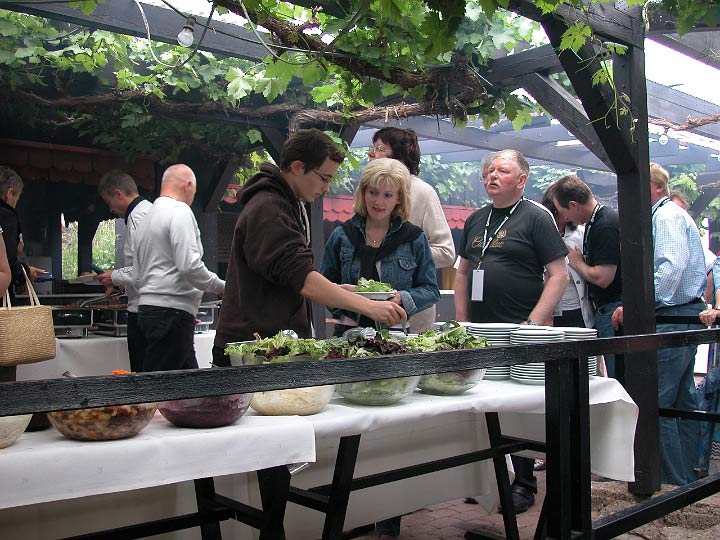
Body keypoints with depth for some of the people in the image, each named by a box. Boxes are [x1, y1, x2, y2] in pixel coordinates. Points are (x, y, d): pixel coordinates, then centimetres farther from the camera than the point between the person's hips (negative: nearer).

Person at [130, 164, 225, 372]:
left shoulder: (147, 217, 22)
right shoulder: (180, 211, -8)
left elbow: (136, 278, 22)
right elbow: (190, 266, -18)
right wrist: (222, 287, -6)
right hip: (172, 311, -10)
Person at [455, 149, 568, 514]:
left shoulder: (536, 217, -3)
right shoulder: (476, 220, 15)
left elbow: (558, 275, -8)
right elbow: (462, 272, 20)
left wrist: (533, 323, -16)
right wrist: (461, 322, 11)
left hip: (519, 334, -6)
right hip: (479, 333, 6)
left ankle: (524, 483, 16)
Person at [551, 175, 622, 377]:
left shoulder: (606, 225, -18)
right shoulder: (593, 223, 12)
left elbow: (603, 278, -21)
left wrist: (577, 263, -6)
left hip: (614, 310, -10)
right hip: (603, 311, 10)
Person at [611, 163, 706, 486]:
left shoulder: (667, 216, -9)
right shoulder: (671, 216, 23)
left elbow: (671, 268, -23)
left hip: (671, 320, -11)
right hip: (686, 318, 11)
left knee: (657, 404, -10)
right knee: (682, 402, 13)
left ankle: (674, 484, -5)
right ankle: (687, 477, 21)